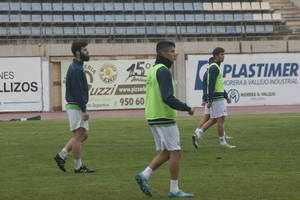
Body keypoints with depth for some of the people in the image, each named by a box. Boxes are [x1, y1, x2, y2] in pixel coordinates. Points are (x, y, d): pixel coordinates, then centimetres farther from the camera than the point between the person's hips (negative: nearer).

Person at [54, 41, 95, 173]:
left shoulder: (77, 67, 17)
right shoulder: (75, 69, -15)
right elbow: (77, 91, -20)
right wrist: (84, 110, -21)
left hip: (78, 107, 10)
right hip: (76, 107, -10)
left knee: (83, 135, 13)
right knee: (78, 136, -5)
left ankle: (61, 156, 13)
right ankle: (78, 166, 0)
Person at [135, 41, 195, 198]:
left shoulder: (153, 70, 15)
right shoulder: (163, 71, -16)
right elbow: (168, 98, -22)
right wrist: (187, 108, -14)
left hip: (153, 117, 9)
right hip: (164, 118, -9)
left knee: (165, 152, 14)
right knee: (175, 152, -3)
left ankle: (144, 175, 3)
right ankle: (174, 190, 0)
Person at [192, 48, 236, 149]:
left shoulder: (216, 67, 19)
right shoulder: (214, 68, -14)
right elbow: (211, 85, -20)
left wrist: (226, 97, 26)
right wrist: (210, 100, -24)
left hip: (219, 97, 10)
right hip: (216, 98, -10)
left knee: (213, 119, 11)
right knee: (221, 119, -3)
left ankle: (197, 134, 7)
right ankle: (222, 142, 2)